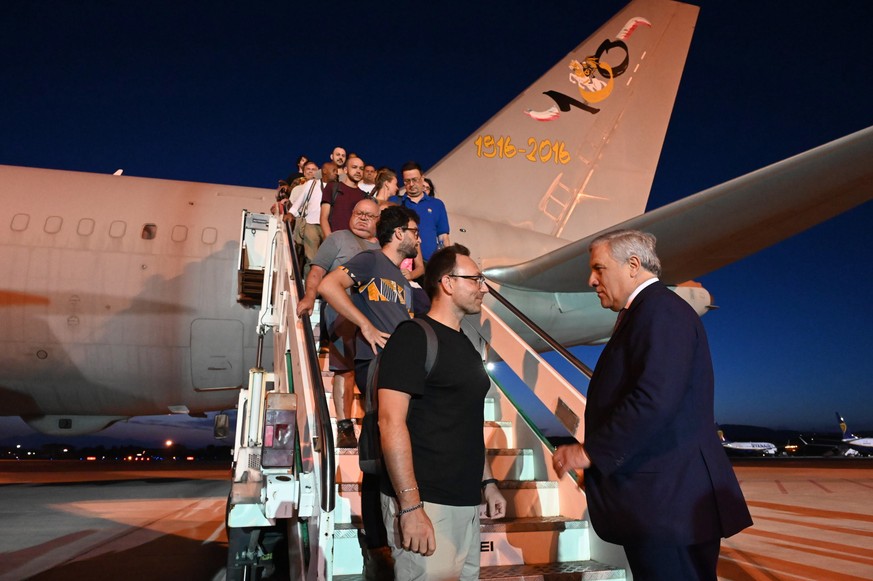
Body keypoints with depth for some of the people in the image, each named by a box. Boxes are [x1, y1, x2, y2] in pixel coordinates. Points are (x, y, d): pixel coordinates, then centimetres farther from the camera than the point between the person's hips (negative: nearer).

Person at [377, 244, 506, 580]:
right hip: (426, 503, -8)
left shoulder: (465, 346, 14)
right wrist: (410, 506, -23)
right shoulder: (413, 336, -11)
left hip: (466, 502, 8)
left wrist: (487, 482, 18)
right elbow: (391, 422, -19)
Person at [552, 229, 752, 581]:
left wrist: (590, 452, -18)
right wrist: (597, 457, 10)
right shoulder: (646, 312, 17)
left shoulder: (661, 310, -13)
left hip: (669, 502, -10)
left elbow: (654, 399, -26)